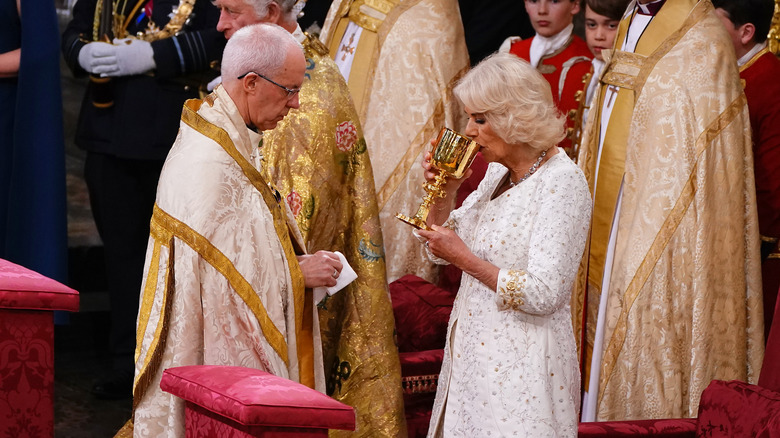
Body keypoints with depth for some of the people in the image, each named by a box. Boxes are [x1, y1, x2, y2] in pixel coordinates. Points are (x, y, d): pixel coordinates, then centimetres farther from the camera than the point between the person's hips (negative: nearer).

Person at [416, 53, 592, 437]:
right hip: (473, 349, 8)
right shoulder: (499, 171, 10)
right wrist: (441, 193, 0)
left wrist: (466, 259, -17)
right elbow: (441, 250, 17)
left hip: (520, 363, -8)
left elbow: (542, 294, -23)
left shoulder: (561, 183, -16)